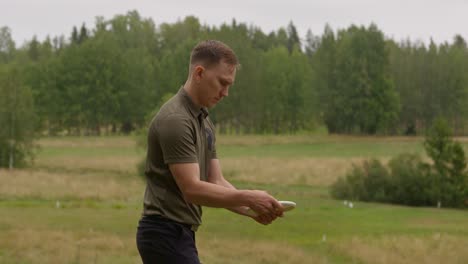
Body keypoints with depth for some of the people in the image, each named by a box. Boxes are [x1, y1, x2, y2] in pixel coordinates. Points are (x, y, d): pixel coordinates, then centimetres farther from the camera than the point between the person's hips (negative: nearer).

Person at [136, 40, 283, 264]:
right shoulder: (175, 120, -18)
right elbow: (192, 189, -24)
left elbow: (216, 183, 12)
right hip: (166, 236, -10)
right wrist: (247, 197, -26)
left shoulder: (203, 121, 15)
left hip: (177, 235, 10)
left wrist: (251, 208, -5)